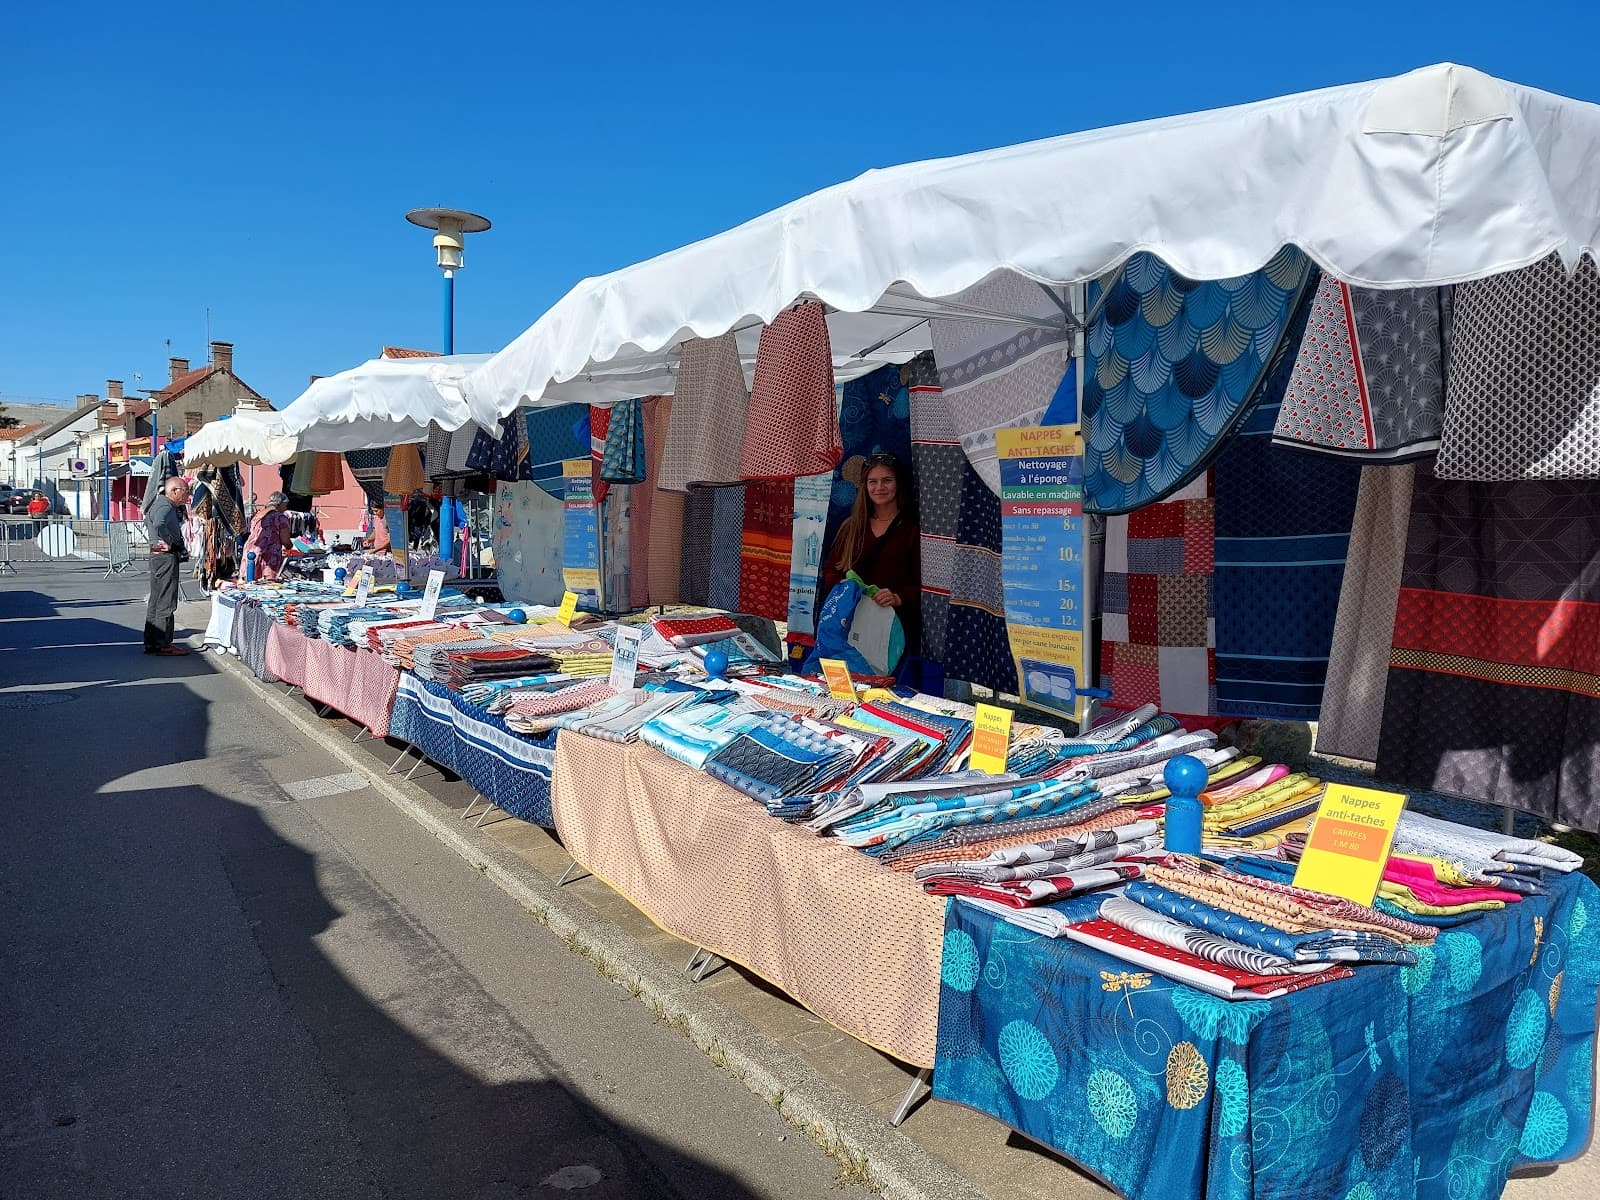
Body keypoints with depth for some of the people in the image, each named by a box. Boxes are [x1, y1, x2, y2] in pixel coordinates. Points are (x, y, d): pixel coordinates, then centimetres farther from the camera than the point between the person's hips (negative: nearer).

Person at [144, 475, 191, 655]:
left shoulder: (159, 503, 18)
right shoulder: (165, 506, -16)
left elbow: (148, 521, 33)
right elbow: (159, 524, -37)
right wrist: (168, 542, -22)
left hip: (159, 557, 11)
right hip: (166, 557, -11)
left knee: (156, 601, 14)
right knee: (166, 602, -7)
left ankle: (151, 642, 20)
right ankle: (163, 644, -5)